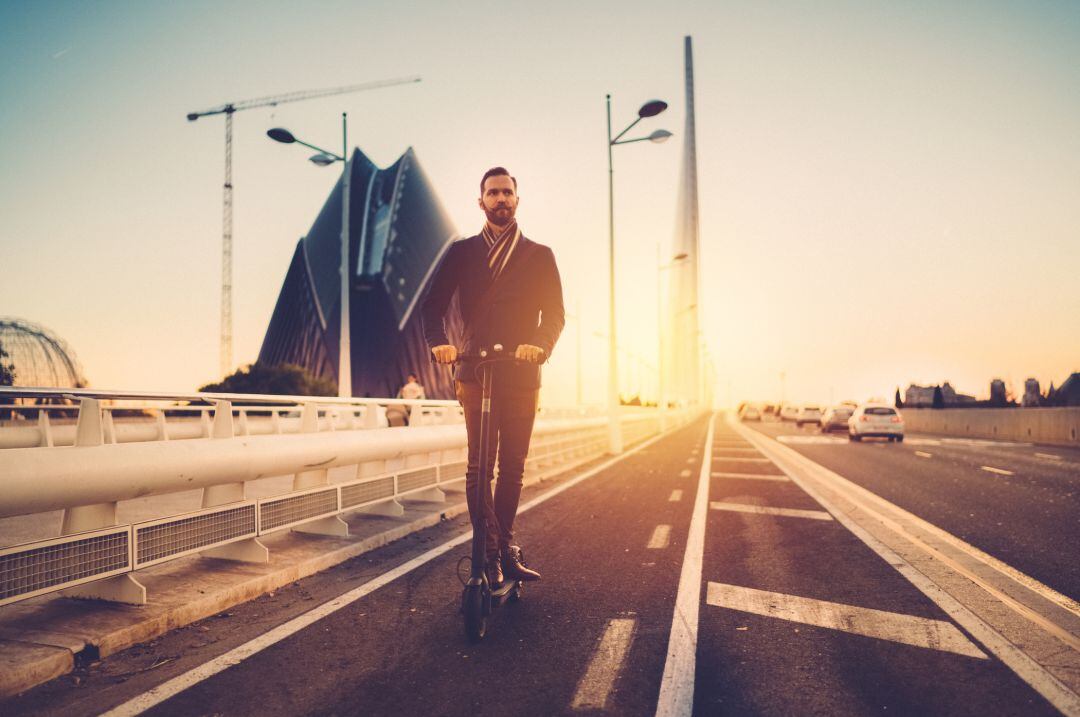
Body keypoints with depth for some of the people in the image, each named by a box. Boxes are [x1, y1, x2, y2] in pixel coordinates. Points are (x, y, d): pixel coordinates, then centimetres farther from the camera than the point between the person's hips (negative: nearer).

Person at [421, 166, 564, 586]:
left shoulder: (539, 256, 13)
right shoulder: (461, 252, 12)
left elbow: (554, 312, 3)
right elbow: (433, 303, 3)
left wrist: (540, 344, -18)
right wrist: (438, 340, -18)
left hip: (522, 374, 1)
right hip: (475, 371, -1)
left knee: (512, 469, 7)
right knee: (479, 467, -6)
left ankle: (505, 552, 19)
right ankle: (490, 554, 0)